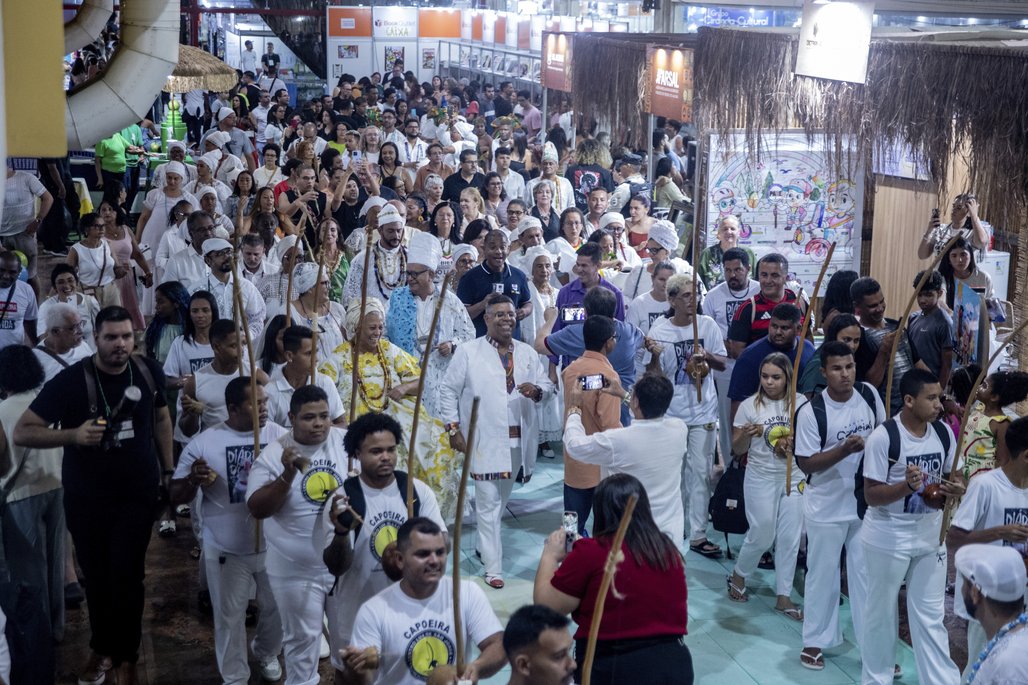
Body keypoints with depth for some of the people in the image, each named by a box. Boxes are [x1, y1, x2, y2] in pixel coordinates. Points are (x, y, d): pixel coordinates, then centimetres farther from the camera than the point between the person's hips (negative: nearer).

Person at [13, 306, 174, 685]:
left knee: (126, 578, 0)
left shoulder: (149, 371, -8)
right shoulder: (71, 380, -19)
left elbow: (160, 418, 11)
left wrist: (168, 471, 10)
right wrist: (73, 434, -35)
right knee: (97, 577, 13)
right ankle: (102, 648, 35)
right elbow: (21, 433, -20)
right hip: (86, 498, -1)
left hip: (138, 493, 1)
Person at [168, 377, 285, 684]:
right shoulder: (203, 443, -10)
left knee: (276, 608, 18)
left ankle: (266, 653, 48)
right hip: (227, 549, -1)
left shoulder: (278, 436, -7)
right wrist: (193, 479, -27)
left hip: (273, 544, 2)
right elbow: (175, 496, -5)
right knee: (229, 616, 12)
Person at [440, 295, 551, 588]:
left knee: (502, 498, 17)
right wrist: (454, 429, -7)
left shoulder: (527, 353, 10)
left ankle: (485, 544, 39)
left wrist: (536, 390, -10)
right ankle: (493, 567, 2)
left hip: (517, 439, 5)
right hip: (485, 439, -5)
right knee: (489, 503, -3)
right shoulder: (468, 352, -3)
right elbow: (449, 391, -1)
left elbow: (546, 383, 14)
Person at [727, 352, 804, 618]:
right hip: (761, 478, -2)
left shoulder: (800, 404, -3)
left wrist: (797, 444, -14)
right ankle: (738, 575, 30)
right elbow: (737, 449, -1)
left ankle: (783, 597, 15)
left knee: (790, 538, 5)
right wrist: (747, 434, -22)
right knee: (762, 535, 3)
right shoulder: (750, 406, -6)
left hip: (794, 478, 2)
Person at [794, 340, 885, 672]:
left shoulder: (869, 395, -5)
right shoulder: (811, 411, -19)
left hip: (867, 503, 3)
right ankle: (815, 641, 26)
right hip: (826, 508, -3)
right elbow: (806, 464, -17)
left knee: (869, 573, 10)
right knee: (823, 575, 10)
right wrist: (845, 449, -29)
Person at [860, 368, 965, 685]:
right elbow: (871, 494, -17)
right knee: (882, 611, 12)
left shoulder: (944, 432, -2)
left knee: (930, 615, 10)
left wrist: (956, 489, -13)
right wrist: (907, 485, -34)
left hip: (930, 534, 4)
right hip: (888, 537, -4)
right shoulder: (884, 436, -19)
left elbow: (952, 476, 11)